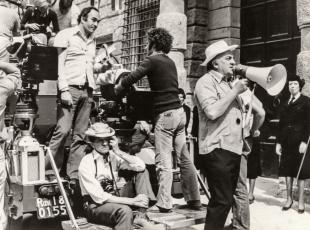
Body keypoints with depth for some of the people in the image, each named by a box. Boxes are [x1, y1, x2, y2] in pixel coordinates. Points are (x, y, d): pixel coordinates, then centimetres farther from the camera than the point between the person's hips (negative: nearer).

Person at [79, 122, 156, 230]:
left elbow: (141, 166, -11)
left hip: (113, 199, 7)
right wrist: (133, 201, -23)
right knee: (124, 210, -38)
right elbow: (100, 197, -21)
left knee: (142, 172, -7)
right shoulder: (86, 163, -18)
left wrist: (118, 152, -21)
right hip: (95, 206, -7)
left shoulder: (113, 156, -3)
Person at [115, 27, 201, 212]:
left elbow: (132, 78, -12)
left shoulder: (152, 61, -7)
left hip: (165, 115, -8)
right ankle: (194, 199, 17)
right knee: (184, 158, 11)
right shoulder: (170, 62, 17)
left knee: (164, 162, -4)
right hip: (179, 112, 8)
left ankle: (164, 204, -1)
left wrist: (115, 91, 5)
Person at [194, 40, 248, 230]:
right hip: (217, 150, -9)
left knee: (225, 199, 17)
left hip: (234, 149, 9)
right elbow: (212, 111, -24)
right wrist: (235, 91, -16)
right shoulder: (206, 81, -8)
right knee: (222, 201, -9)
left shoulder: (229, 83, 19)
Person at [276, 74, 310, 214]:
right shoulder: (285, 103, 13)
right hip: (286, 141, 4)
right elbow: (281, 124, 11)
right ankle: (289, 198, 17)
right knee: (287, 171, 7)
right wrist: (278, 142, 4)